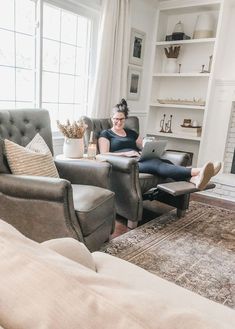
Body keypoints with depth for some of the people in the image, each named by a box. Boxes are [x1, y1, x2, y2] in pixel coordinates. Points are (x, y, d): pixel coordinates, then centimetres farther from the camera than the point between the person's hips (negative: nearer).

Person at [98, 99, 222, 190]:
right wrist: (126, 153, -15)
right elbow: (104, 154, -3)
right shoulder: (105, 134, 11)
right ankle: (196, 171, -54)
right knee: (156, 164, -34)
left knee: (166, 161, -28)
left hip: (139, 160, 6)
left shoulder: (131, 133, 27)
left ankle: (194, 179, -55)